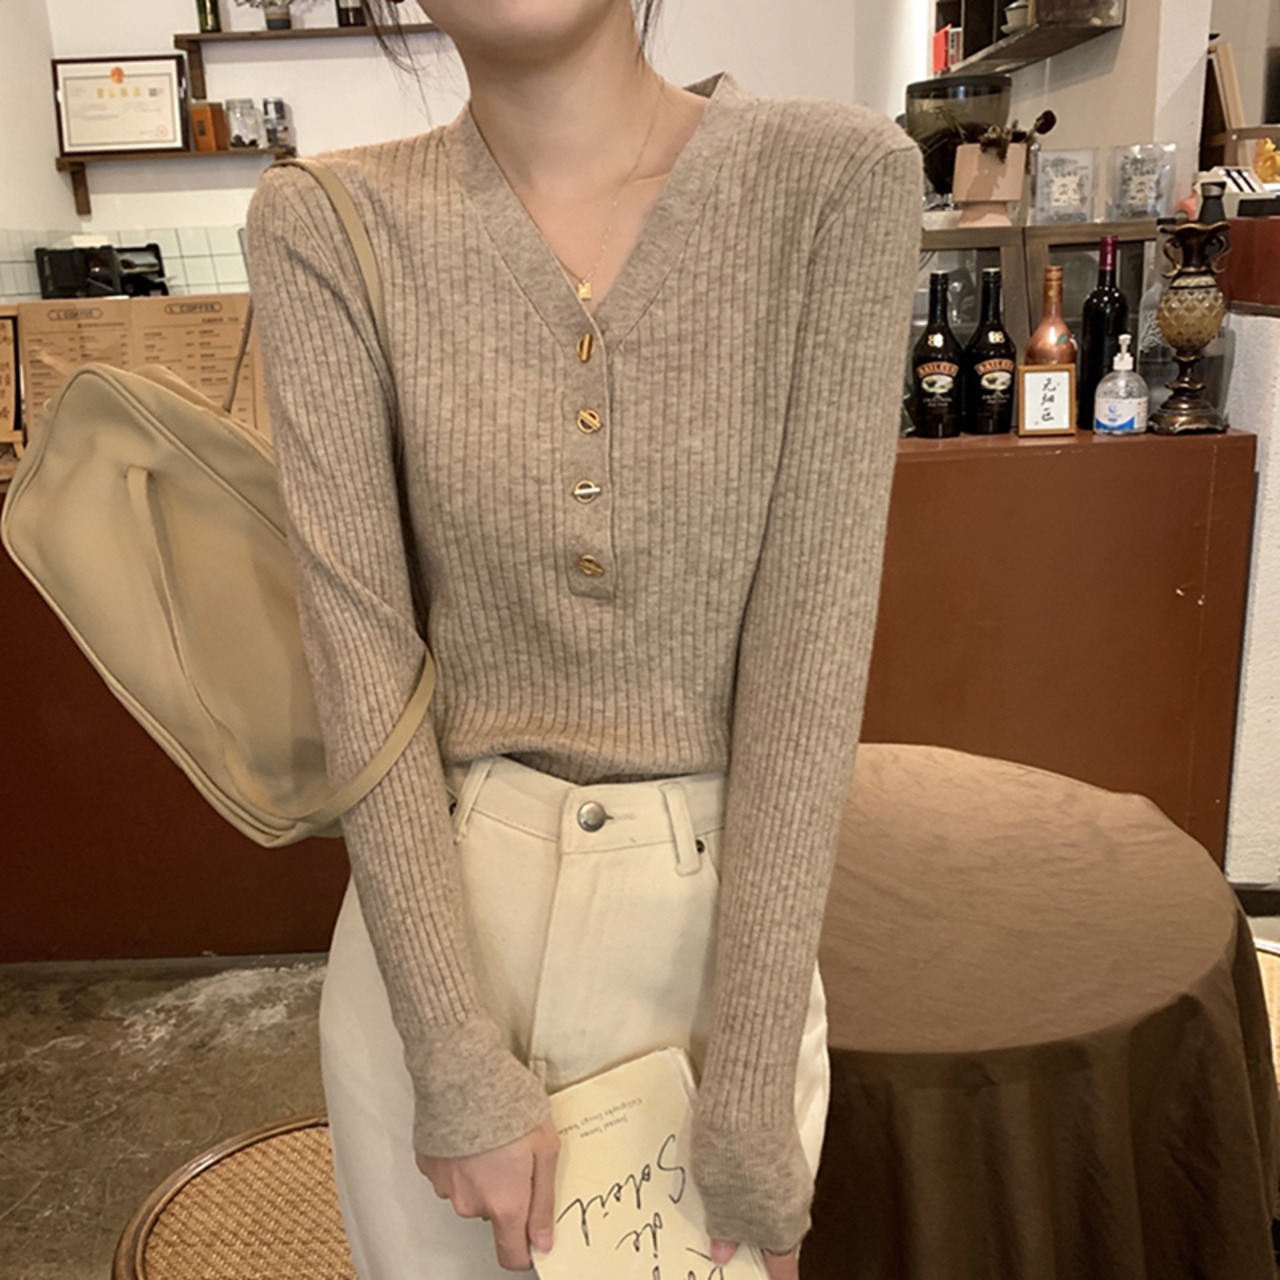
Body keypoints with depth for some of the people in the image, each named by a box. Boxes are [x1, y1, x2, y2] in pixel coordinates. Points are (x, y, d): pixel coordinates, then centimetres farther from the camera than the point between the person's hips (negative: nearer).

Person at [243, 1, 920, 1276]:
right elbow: (361, 653, -11)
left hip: (724, 920, 0)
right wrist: (458, 1067, -13)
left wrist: (754, 1100, -12)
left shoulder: (837, 180, -9)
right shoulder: (328, 228, -7)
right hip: (433, 922, 1)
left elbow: (812, 643, -13)